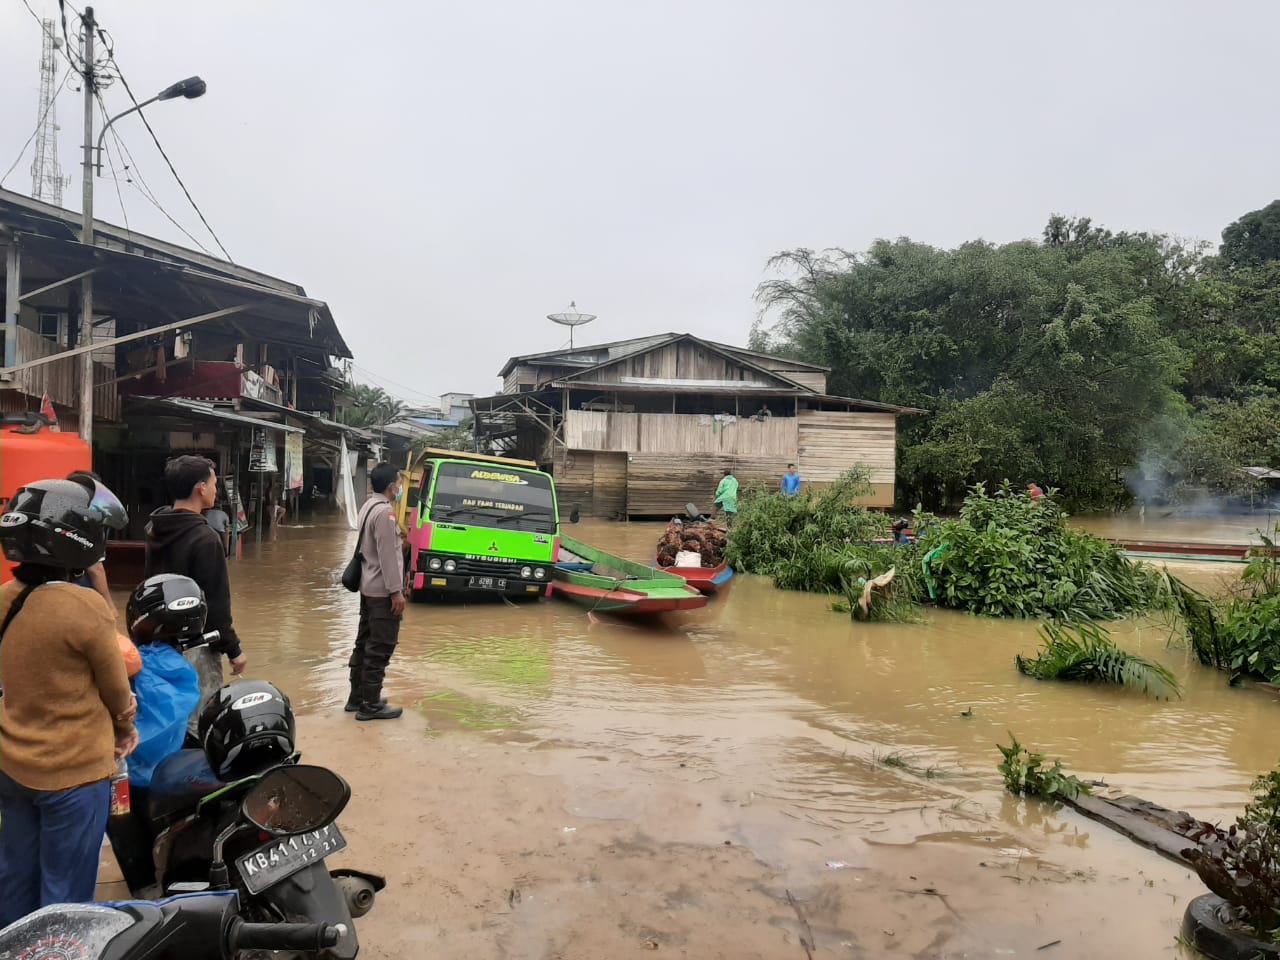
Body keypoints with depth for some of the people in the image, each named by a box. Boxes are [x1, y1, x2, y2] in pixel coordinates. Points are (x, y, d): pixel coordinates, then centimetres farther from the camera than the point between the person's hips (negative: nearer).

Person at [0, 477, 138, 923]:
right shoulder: (84, 608, -25)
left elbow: (36, 678, 6)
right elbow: (115, 686, -11)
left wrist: (112, 723, 6)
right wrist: (125, 730, 10)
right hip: (73, 772, -7)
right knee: (64, 895, 8)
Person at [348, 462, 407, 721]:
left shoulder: (368, 507, 12)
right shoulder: (385, 512, -19)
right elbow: (387, 555, -22)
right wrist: (396, 591, -19)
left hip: (368, 587, 10)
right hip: (382, 591, -10)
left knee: (365, 644, 16)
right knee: (380, 648, -3)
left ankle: (357, 698, 24)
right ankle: (370, 705, 2)